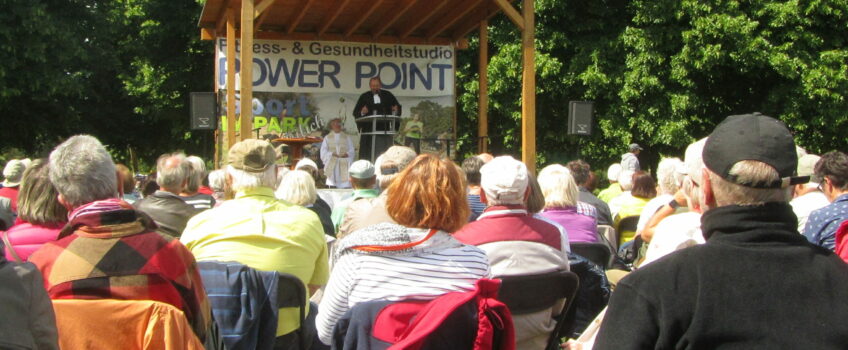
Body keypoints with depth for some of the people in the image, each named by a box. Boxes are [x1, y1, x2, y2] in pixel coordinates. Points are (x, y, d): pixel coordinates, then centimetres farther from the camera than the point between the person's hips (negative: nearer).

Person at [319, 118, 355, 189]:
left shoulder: (347, 138, 15)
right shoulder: (327, 138, 14)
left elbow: (351, 151, 8)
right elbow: (323, 152, 4)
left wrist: (347, 154, -14)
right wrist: (332, 154, -13)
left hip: (344, 165, 1)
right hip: (332, 165, -1)